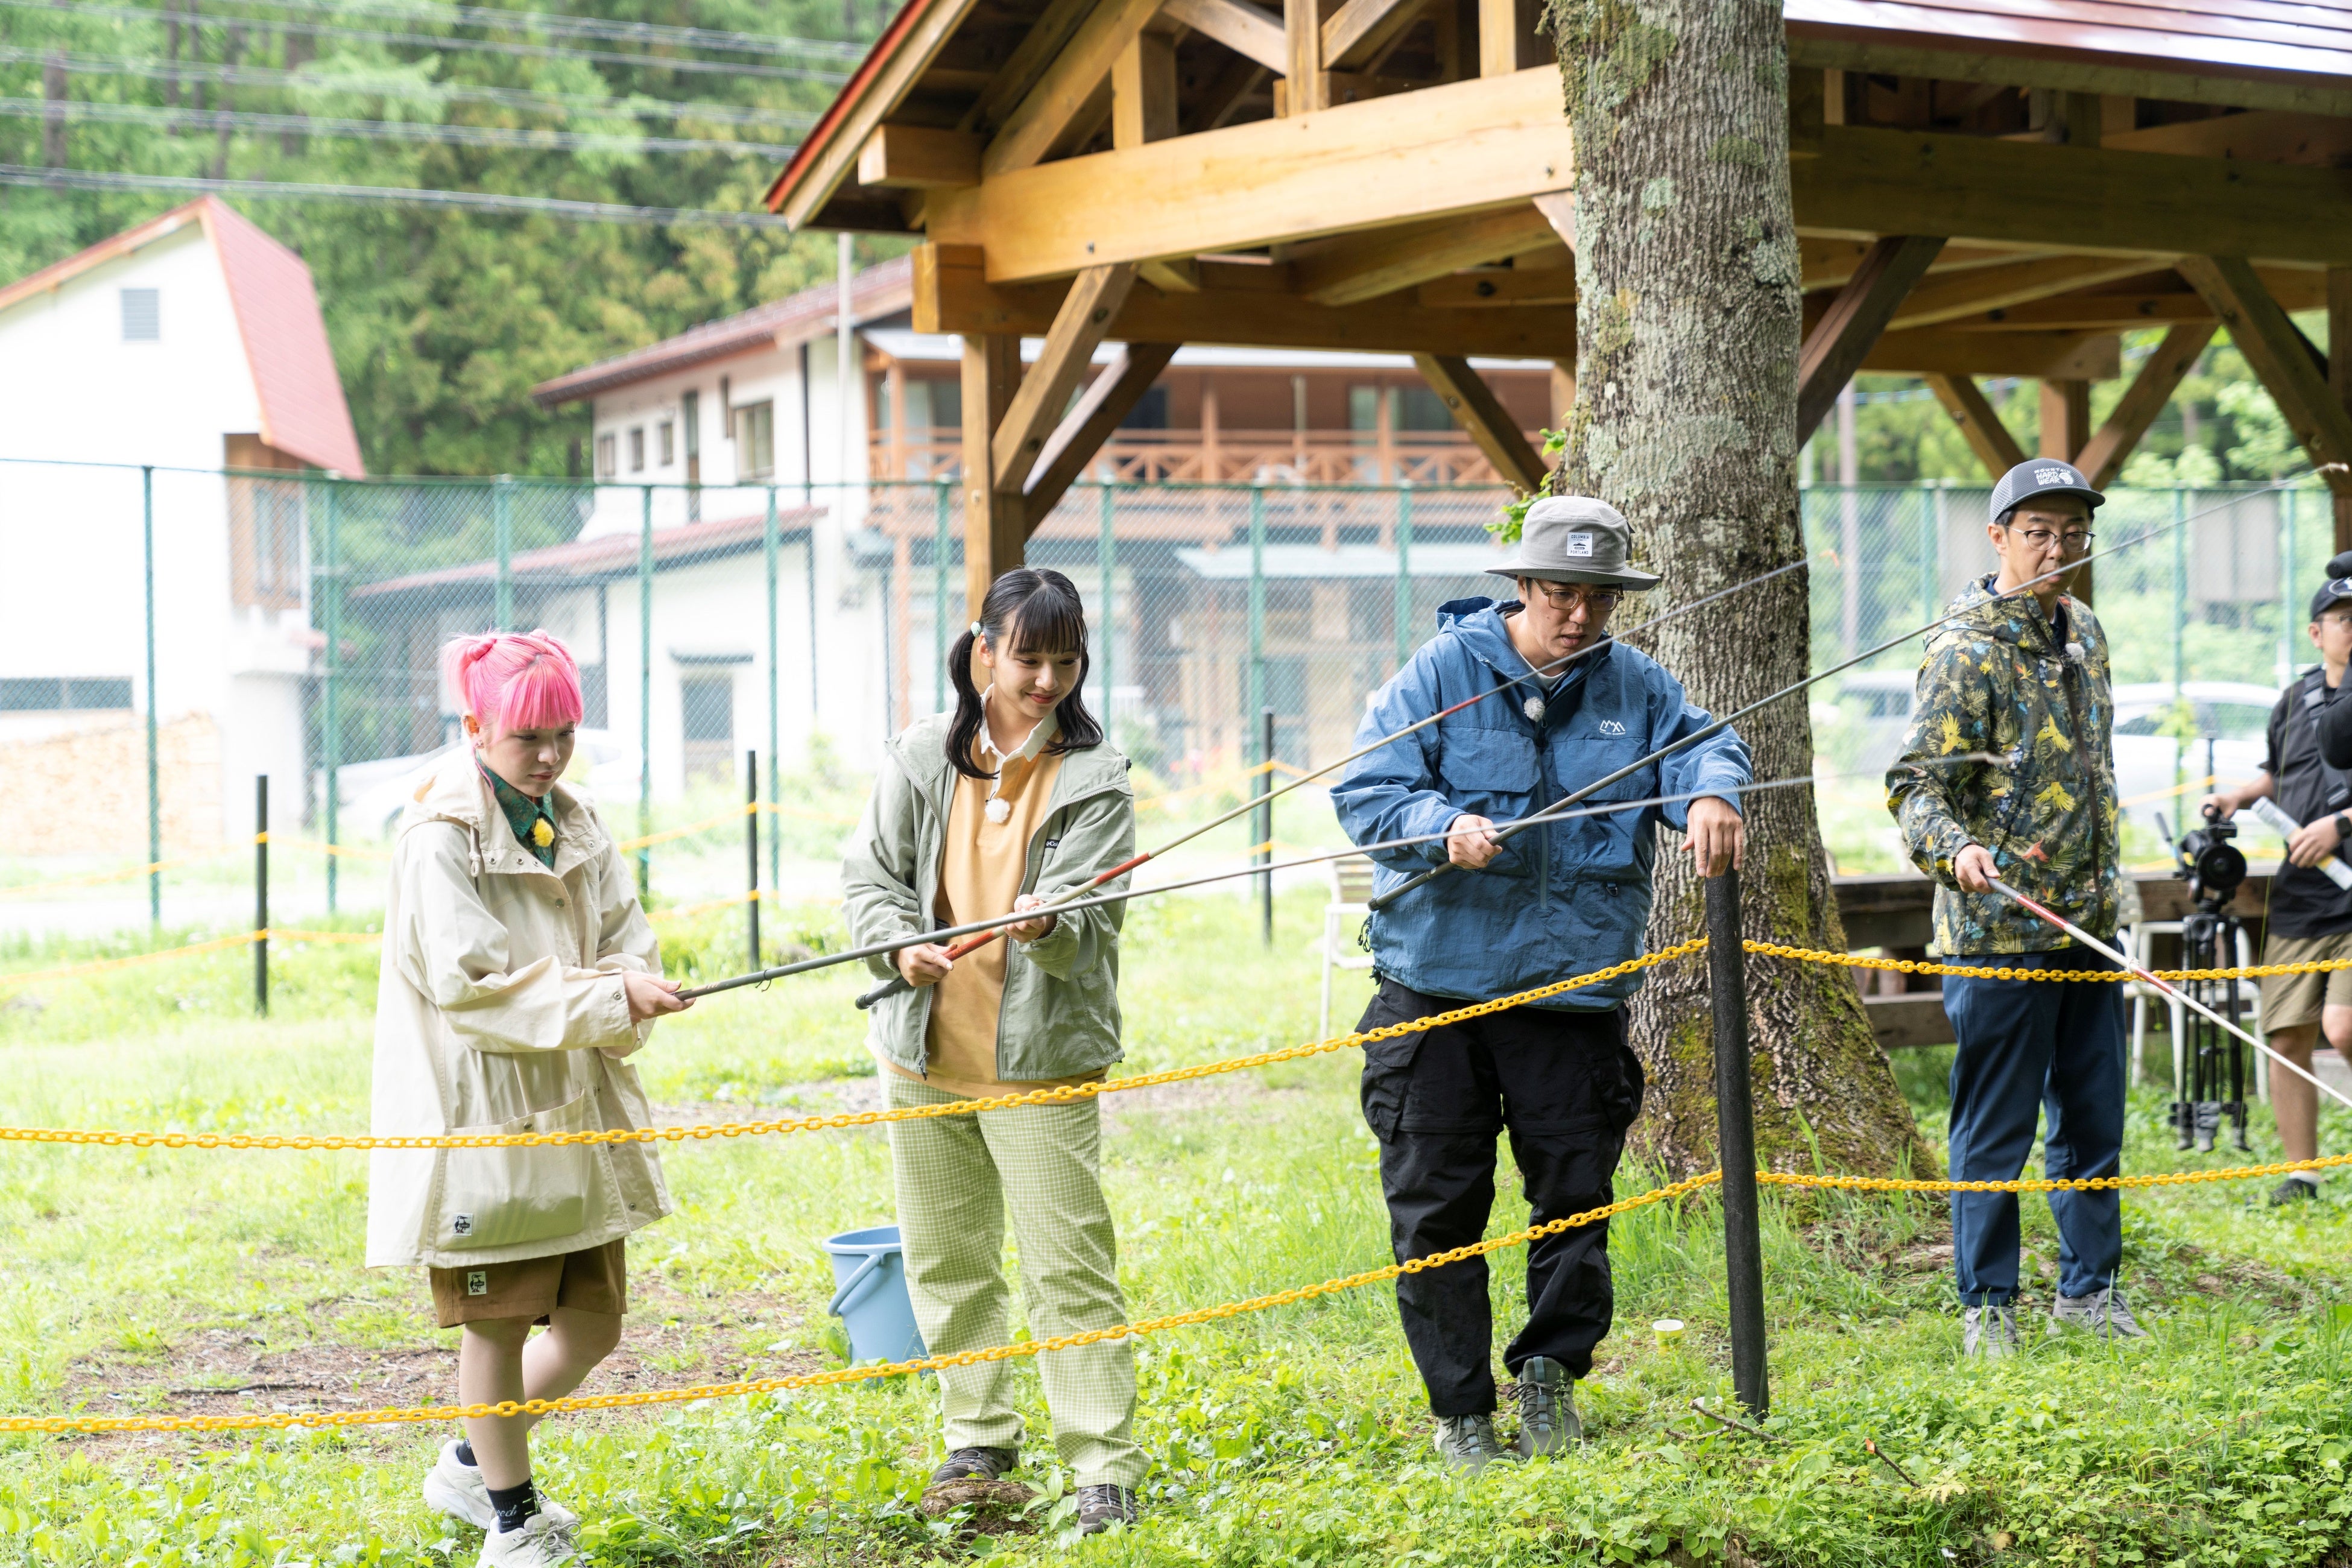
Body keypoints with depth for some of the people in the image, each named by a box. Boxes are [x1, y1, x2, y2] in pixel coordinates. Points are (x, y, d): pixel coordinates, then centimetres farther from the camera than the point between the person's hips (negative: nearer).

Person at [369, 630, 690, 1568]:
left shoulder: (577, 829, 10)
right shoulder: (439, 840, -12)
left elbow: (626, 942, 8)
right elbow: (465, 983, -19)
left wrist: (633, 989, -16)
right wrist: (604, 999, -23)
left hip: (573, 1112, 7)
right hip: (479, 1118, -7)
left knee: (592, 1322, 10)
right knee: (497, 1322, 3)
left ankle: (471, 1467, 31)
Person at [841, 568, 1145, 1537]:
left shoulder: (1095, 780, -6)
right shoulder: (923, 757, 2)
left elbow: (1089, 923, -14)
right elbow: (871, 874, 6)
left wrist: (1050, 925, -36)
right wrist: (900, 944, -13)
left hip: (1040, 1057, -4)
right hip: (925, 1051, 4)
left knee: (1070, 1264, -7)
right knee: (946, 1255, 15)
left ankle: (1106, 1466, -1)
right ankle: (981, 1434, 31)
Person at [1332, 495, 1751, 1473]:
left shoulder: (1634, 687, 7)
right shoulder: (1445, 669, -3)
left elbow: (1704, 744, -4)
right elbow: (1364, 792, -7)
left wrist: (1711, 794, -28)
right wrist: (1445, 828, -27)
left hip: (1574, 990, 2)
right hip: (1438, 984, -2)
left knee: (1575, 1191, 2)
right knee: (1437, 1204, 2)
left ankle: (1552, 1369, 22)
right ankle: (1460, 1409, 15)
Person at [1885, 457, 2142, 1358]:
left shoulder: (2085, 632, 13)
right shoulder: (1966, 649, -12)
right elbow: (1916, 781, -15)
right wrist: (1953, 849, -34)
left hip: (2087, 918, 7)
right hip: (2000, 923, -7)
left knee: (2092, 1116, 13)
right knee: (1995, 1129, 0)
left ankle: (2087, 1290, 24)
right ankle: (1986, 1305, 10)